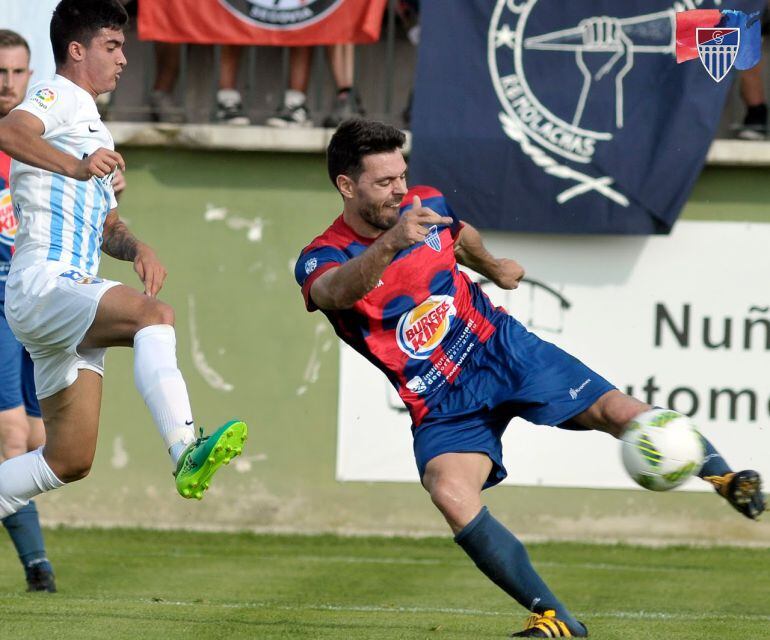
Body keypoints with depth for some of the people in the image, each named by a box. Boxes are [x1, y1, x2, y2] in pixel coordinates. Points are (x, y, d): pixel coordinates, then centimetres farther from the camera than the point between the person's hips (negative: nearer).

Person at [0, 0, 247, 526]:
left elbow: (106, 225, 33)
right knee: (155, 314, -33)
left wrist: (138, 249, 10)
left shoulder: (93, 127, 28)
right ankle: (186, 452, -48)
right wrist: (76, 166, -41)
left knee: (70, 461, 7)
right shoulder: (58, 97, -1)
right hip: (43, 283, -10)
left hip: (75, 292, 10)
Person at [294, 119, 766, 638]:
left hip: (501, 346, 3)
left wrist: (492, 267, 44)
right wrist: (390, 244, -60)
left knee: (616, 410, -16)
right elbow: (337, 291, -42)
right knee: (451, 495, -28)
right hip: (441, 406, -3)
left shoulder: (426, 206, -2)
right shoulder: (322, 259, -15)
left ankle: (722, 475, 7)